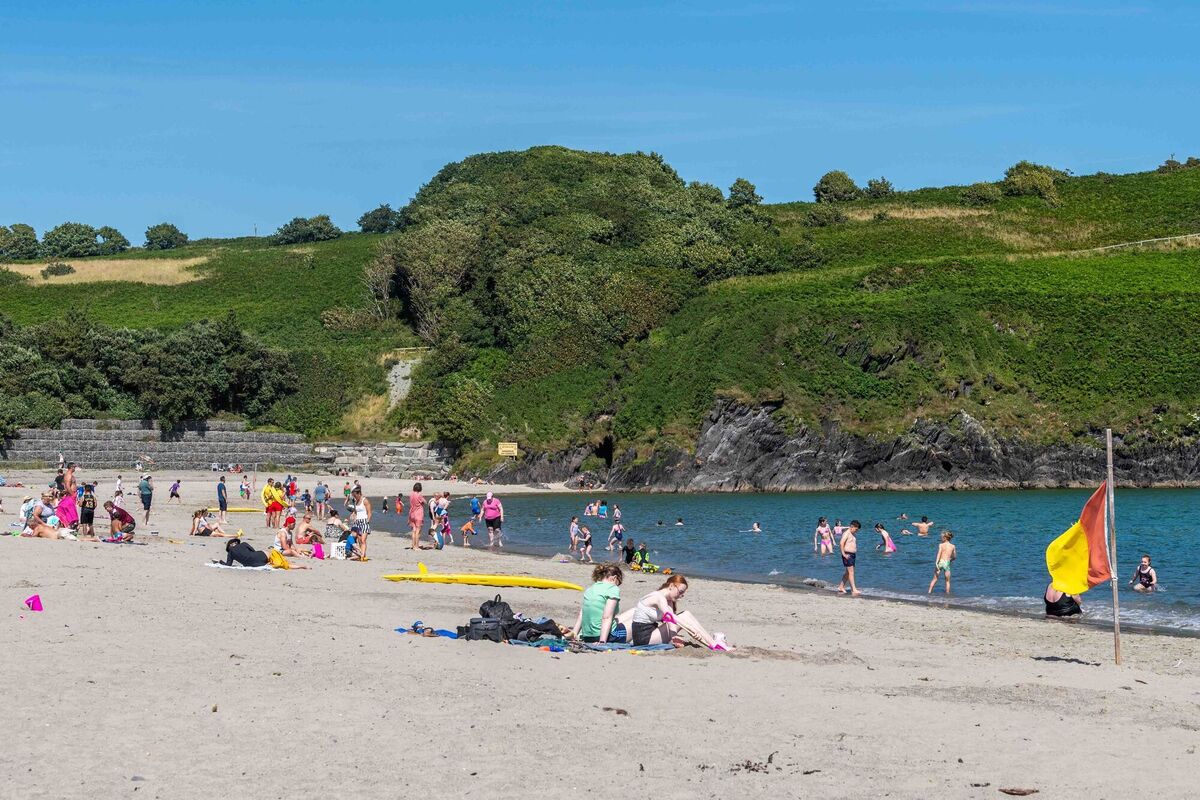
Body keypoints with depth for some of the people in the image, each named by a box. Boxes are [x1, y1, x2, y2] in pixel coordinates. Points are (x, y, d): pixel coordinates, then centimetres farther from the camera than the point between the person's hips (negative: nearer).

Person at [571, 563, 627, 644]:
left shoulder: (589, 589, 15)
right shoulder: (613, 589, -5)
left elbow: (580, 616, 9)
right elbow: (607, 618, -15)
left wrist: (574, 633, 7)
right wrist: (602, 642, -22)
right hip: (607, 636, -8)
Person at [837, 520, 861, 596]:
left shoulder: (853, 534, 17)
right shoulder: (846, 533, -12)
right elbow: (841, 543, -23)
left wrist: (855, 554, 19)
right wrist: (843, 554, -24)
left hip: (852, 555, 10)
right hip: (847, 555, -10)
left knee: (847, 573, 14)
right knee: (851, 572, -13)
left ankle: (841, 587, 24)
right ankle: (854, 591, -17)